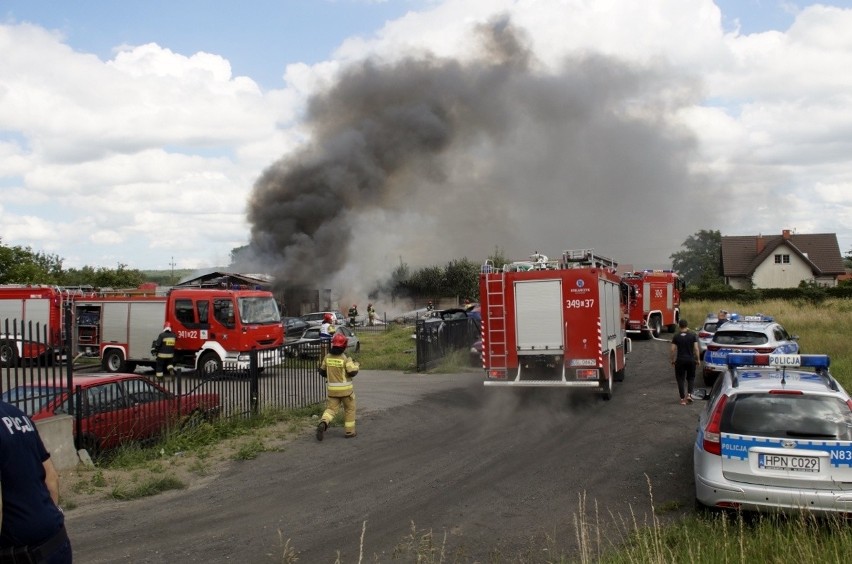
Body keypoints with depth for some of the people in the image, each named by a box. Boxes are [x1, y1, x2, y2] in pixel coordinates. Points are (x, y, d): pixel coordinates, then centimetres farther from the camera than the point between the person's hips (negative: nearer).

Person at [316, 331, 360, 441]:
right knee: (349, 409, 14)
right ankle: (349, 431, 18)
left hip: (332, 389, 3)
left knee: (331, 409, 6)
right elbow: (352, 372, -17)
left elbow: (322, 371, 8)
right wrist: (356, 365, 2)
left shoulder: (327, 357, 0)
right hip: (345, 389, -3)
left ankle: (323, 424, -22)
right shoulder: (345, 358, -15)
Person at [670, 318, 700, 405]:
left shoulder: (676, 337, -2)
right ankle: (689, 394, -2)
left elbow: (673, 350, -4)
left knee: (680, 379, 6)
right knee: (691, 378, 17)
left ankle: (682, 399, 3)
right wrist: (698, 359, 5)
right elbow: (696, 349, -5)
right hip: (691, 360, 1)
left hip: (680, 360, -1)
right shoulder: (693, 335, -2)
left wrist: (672, 360, 7)